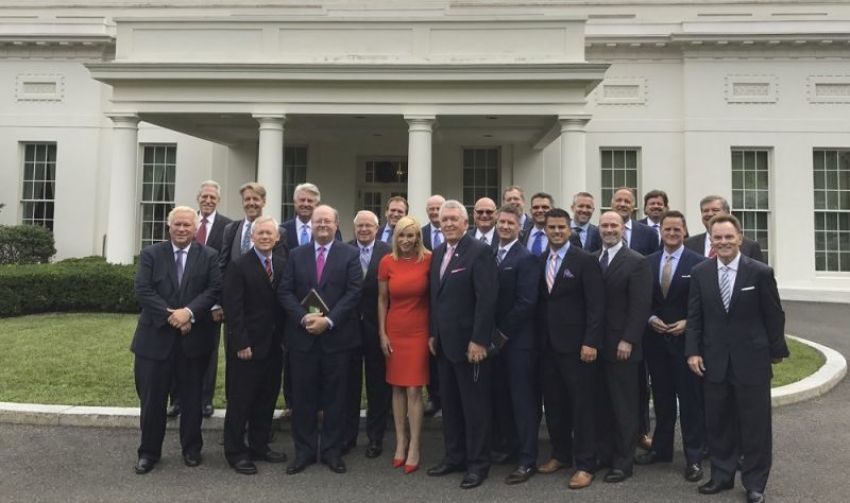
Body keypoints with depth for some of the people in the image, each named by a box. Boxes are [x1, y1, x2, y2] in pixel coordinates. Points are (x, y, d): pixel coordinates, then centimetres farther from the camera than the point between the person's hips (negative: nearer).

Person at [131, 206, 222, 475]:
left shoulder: (209, 256, 3)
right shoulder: (150, 254, 3)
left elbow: (214, 290, -6)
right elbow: (142, 291, -6)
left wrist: (189, 312, -19)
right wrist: (170, 315, -16)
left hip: (194, 337, 0)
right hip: (156, 336, 0)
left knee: (192, 398, 11)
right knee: (152, 398, 6)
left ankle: (191, 449, 27)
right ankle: (149, 452, 23)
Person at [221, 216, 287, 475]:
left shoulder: (283, 265, 8)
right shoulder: (239, 266, -8)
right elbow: (233, 307, -12)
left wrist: (283, 337, 1)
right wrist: (242, 344, -16)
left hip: (273, 345, 5)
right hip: (246, 346, -5)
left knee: (267, 398, 14)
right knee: (240, 400, 4)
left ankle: (260, 446, 27)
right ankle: (235, 451, 17)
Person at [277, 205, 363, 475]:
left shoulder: (350, 254, 1)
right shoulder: (296, 255, 9)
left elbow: (354, 292, -7)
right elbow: (284, 292, 3)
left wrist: (329, 320, -16)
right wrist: (303, 317, -13)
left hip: (337, 336, -2)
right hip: (302, 336, 2)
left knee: (335, 396, 7)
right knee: (303, 396, 8)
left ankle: (332, 450, 20)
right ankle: (304, 450, 20)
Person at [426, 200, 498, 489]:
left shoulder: (480, 251, -12)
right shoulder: (438, 253, 12)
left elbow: (487, 299, -18)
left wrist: (478, 340, -20)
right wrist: (433, 334, 12)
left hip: (469, 342, -7)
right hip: (444, 342, 8)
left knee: (475, 405, 4)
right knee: (449, 403, 15)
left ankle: (478, 463, 18)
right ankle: (454, 457, 29)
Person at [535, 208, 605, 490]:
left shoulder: (585, 260, -7)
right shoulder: (539, 262, 9)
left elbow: (596, 305, -11)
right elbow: (539, 301, 12)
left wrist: (591, 342, -18)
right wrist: (539, 337, 6)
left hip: (576, 344, -5)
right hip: (547, 344, 6)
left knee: (582, 404, 2)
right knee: (553, 402, 13)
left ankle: (585, 465, 12)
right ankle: (560, 454, 29)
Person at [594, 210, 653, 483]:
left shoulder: (637, 262, -5)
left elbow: (640, 306, -10)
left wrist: (627, 341, -15)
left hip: (620, 345, -4)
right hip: (594, 343, 5)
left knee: (624, 406, 5)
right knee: (601, 403, 10)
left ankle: (623, 461, 15)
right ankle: (603, 453, 22)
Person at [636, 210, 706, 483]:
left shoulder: (698, 262, -5)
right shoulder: (648, 262, 7)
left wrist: (687, 323, -14)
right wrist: (650, 318, -6)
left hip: (686, 338, -4)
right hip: (655, 338, 4)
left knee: (690, 399, 2)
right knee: (661, 397, 14)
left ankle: (694, 457, 13)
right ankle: (661, 448, 27)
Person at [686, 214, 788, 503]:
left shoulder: (760, 272, -7)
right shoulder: (700, 273, 1)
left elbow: (774, 316, 0)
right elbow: (694, 316, 3)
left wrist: (777, 350, 4)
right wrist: (693, 351, -3)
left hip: (752, 360, -2)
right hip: (714, 360, 3)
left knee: (755, 424, 7)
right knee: (718, 423, 11)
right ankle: (722, 475, 27)